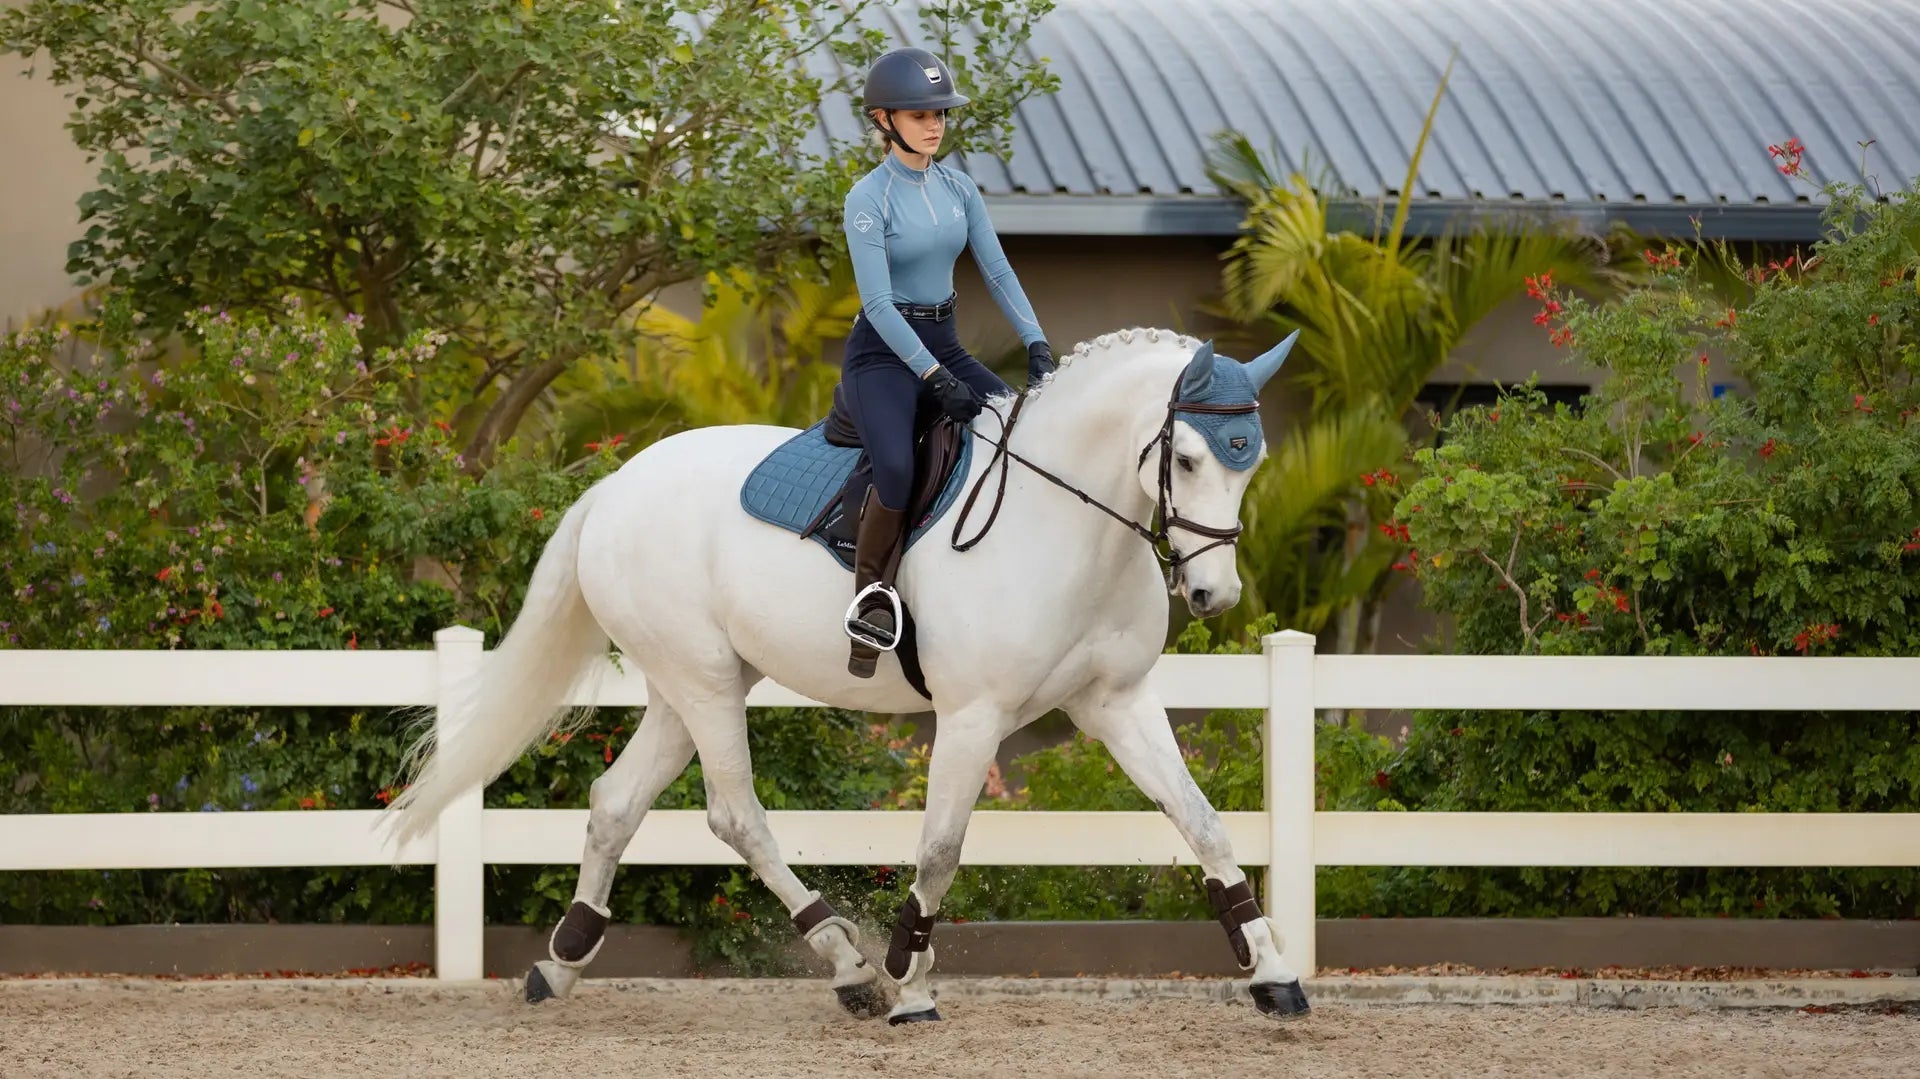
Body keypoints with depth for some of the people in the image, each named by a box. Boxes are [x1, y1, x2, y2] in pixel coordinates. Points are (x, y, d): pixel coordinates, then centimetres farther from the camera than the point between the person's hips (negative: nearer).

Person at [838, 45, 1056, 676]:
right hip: (883, 352, -7)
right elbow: (878, 303, -17)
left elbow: (997, 271, 6)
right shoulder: (869, 199, -11)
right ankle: (869, 595, -19)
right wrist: (936, 379, -23)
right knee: (897, 468, -33)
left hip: (944, 345, 7)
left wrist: (1036, 343, -9)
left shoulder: (958, 190, 7)